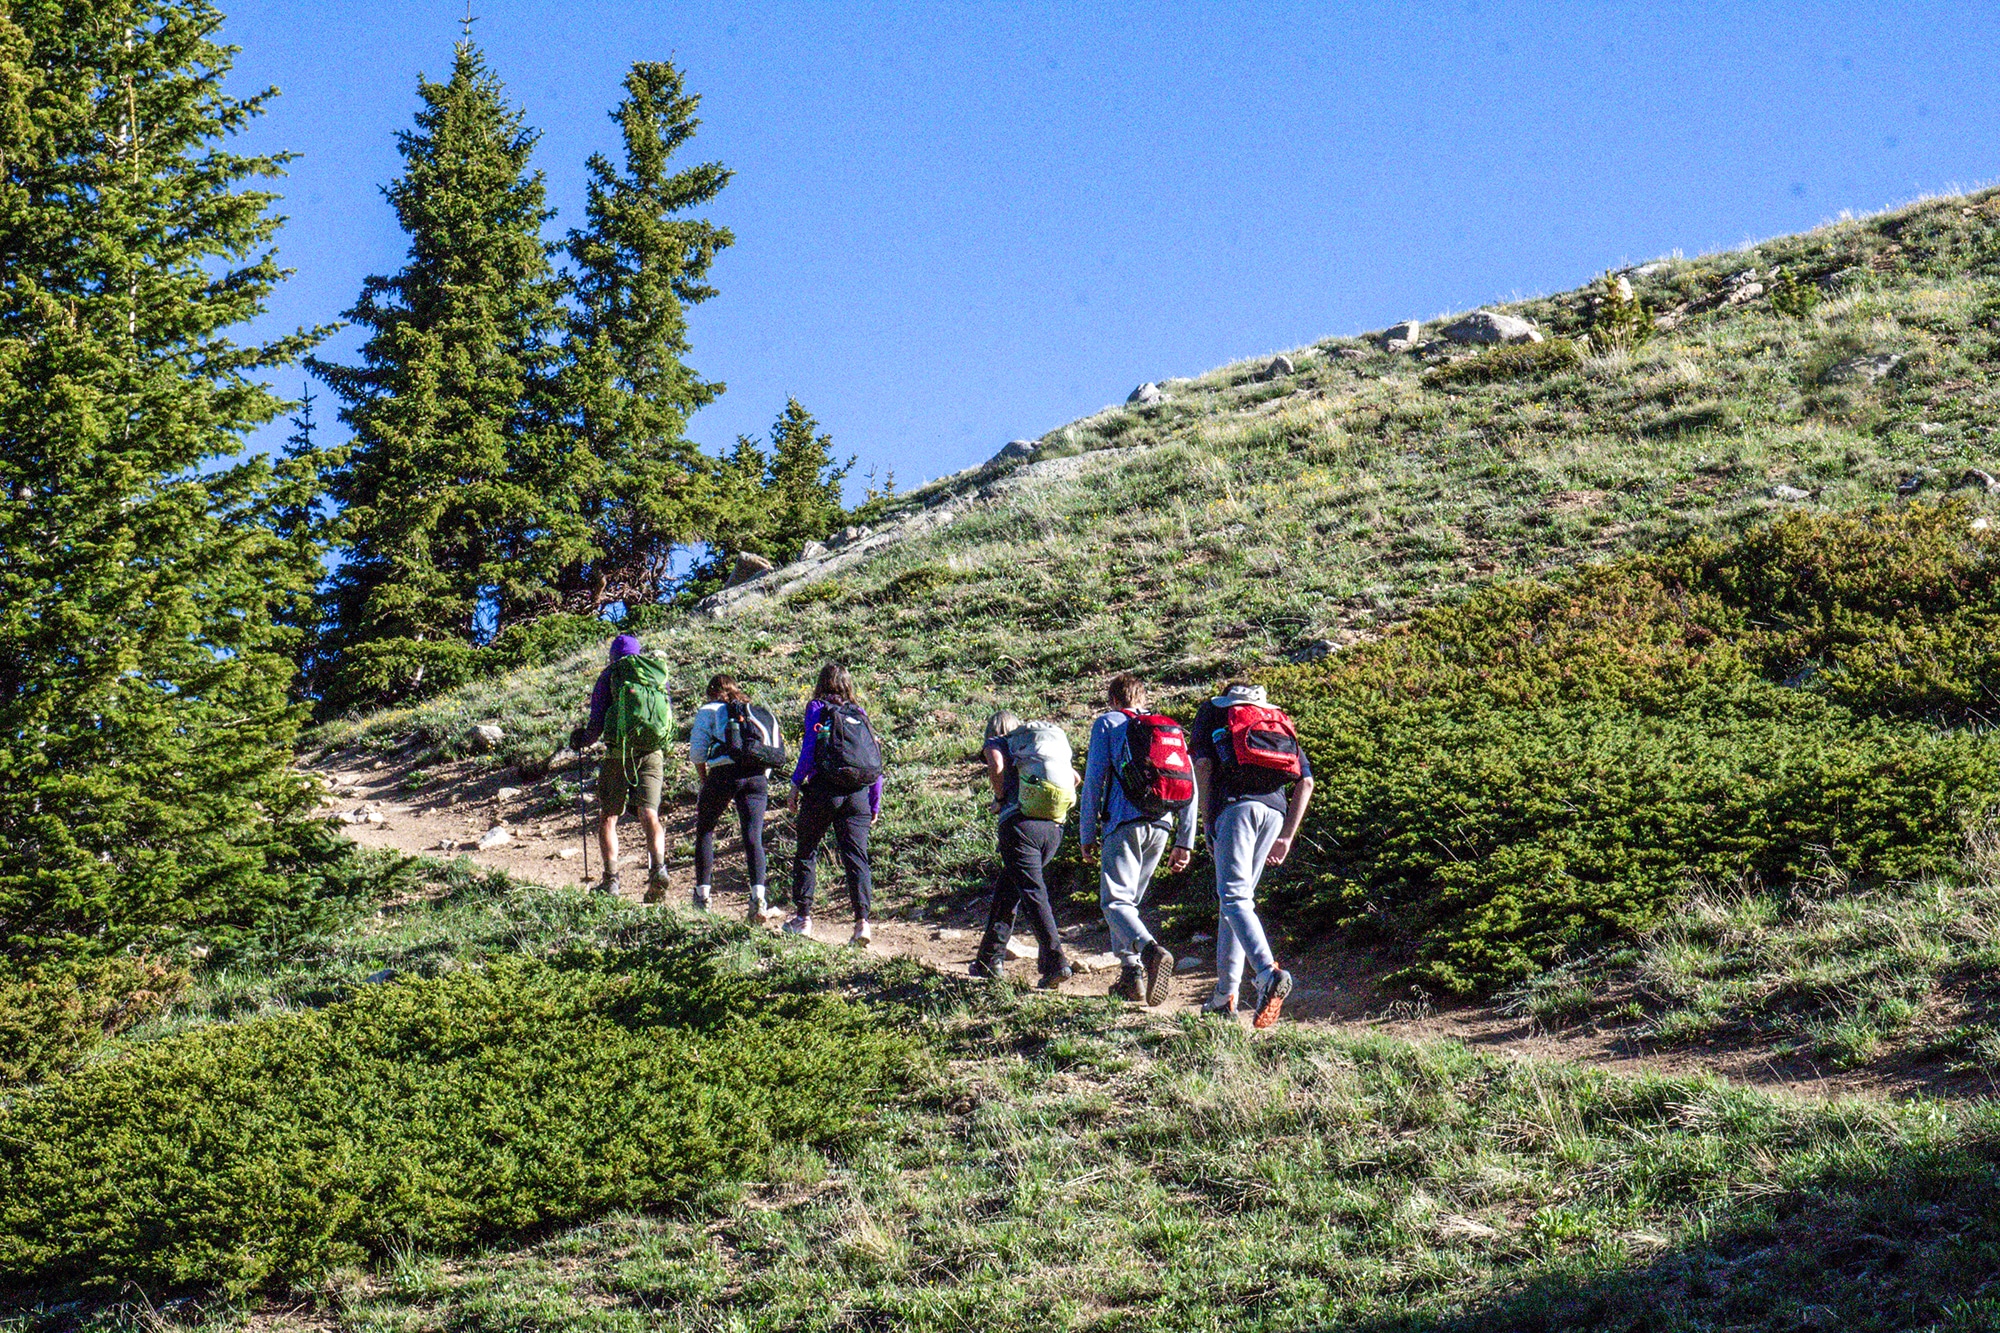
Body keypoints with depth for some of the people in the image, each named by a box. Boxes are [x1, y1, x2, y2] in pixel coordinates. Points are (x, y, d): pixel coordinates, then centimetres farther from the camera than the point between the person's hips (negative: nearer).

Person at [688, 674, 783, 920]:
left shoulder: (709, 711, 18)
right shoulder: (762, 713, 29)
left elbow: (697, 752, 8)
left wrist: (705, 782, 19)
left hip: (725, 771, -3)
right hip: (758, 775, 3)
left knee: (705, 829, 14)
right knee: (753, 837, 1)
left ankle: (702, 894, 13)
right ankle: (759, 896, -18)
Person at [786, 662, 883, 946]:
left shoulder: (817, 709, 2)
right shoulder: (859, 714, 14)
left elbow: (809, 750, -7)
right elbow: (876, 762, 12)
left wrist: (795, 787, 0)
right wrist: (875, 805, 19)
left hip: (823, 790, -3)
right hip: (857, 795, 3)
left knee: (806, 853, 12)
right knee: (856, 857, 0)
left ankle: (803, 917, 16)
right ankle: (862, 920, -14)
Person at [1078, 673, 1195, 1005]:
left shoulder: (1107, 724, 9)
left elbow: (1094, 779, 1)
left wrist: (1087, 835, 5)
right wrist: (1184, 842, 17)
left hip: (1124, 821, -5)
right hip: (1161, 825, 5)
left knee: (1115, 901, -9)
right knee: (1130, 899, 18)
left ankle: (1151, 950, -36)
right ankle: (1131, 977, 11)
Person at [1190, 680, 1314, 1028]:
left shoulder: (1212, 710, 21)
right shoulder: (1280, 720, 30)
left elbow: (1203, 764, 3)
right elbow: (1306, 781, 17)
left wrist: (1207, 823, 4)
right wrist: (1286, 837, 16)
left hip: (1235, 803, -5)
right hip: (1275, 808, 5)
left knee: (1234, 897, -12)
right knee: (1236, 896, 15)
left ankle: (1269, 972, -36)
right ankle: (1226, 993, 15)